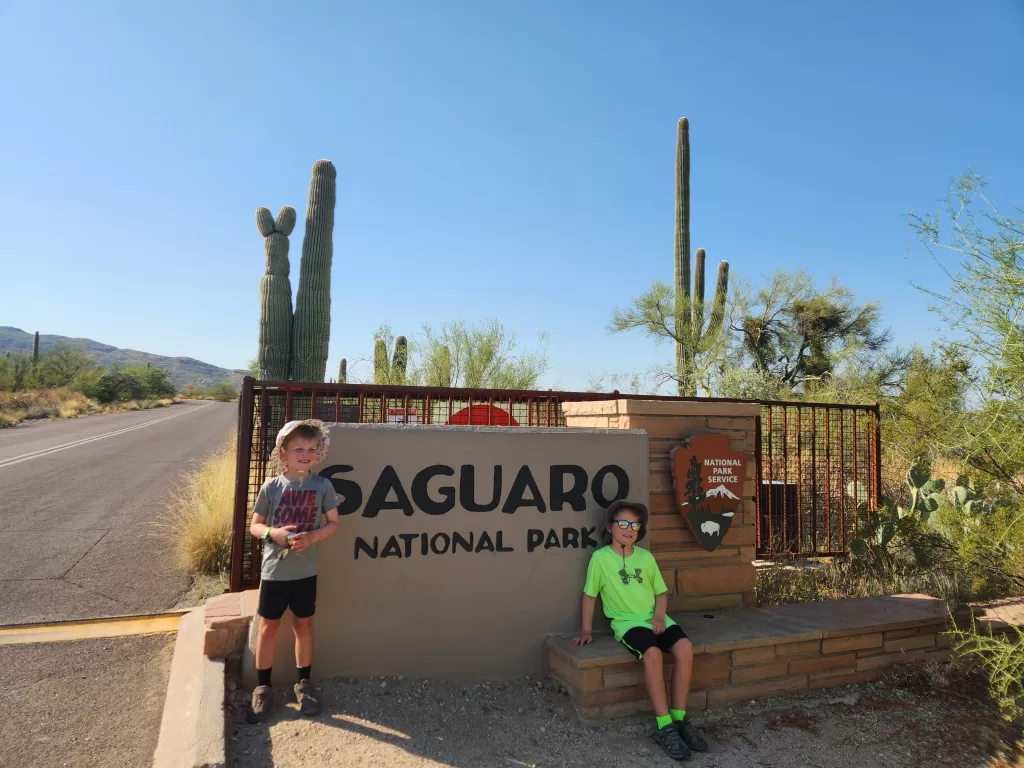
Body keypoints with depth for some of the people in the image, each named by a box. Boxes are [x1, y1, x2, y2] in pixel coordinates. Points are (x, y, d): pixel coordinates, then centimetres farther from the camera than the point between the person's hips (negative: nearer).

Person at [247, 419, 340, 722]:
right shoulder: (272, 487, -8)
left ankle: (303, 682, 32)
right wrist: (273, 533, -21)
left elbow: (333, 523, -1)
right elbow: (255, 525, -1)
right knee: (268, 627, 11)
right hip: (274, 570, -1)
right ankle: (262, 687, 28)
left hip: (305, 571, 1)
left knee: (303, 625, 15)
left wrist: (312, 537, -18)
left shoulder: (322, 486, -7)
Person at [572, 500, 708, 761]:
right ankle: (665, 726, -22)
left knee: (684, 647, -24)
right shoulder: (600, 557, -4)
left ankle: (680, 718, -11)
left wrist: (659, 616, -3)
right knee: (653, 653, -33)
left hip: (654, 618, 4)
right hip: (627, 621, -4)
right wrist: (587, 630, 4)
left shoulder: (646, 557, 9)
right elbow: (589, 595, 3)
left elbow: (661, 592, 15)